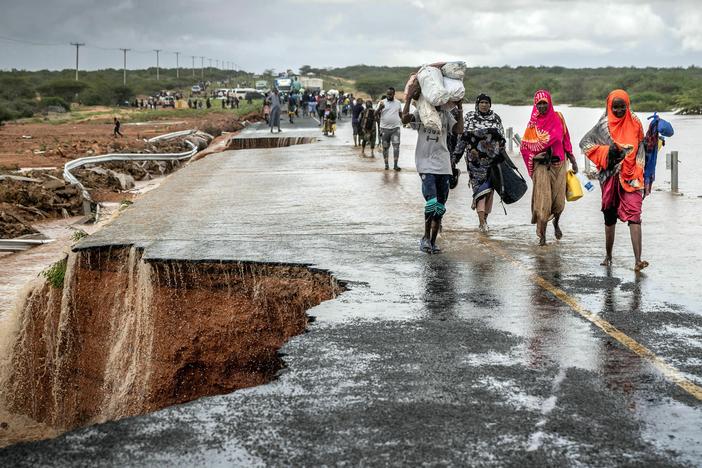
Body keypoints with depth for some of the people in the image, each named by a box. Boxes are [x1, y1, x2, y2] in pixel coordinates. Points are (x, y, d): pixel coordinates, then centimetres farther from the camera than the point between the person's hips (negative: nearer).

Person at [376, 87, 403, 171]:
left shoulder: (398, 103, 8)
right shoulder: (382, 102, 1)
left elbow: (400, 113, 21)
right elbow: (376, 114, -4)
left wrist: (401, 120, 5)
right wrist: (379, 108, -23)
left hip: (395, 128, 1)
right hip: (384, 128, -1)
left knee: (396, 146, -9)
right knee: (385, 147, 5)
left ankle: (395, 165, -9)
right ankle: (386, 164, 13)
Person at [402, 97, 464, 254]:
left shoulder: (446, 114, 13)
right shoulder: (420, 113, 4)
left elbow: (459, 130, 1)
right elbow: (404, 119, -14)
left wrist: (460, 109, -1)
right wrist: (409, 98, -14)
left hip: (443, 164, 4)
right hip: (426, 163, -4)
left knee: (440, 206, 6)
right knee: (432, 201, -19)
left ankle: (433, 241, 16)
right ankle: (426, 238, -4)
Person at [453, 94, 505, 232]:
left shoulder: (496, 118, 10)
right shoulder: (470, 117, 5)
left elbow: (502, 139, 12)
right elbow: (463, 137, 3)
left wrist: (501, 156, 7)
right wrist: (456, 155, 0)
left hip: (492, 158, 2)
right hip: (475, 159, -2)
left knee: (489, 187, 3)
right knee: (479, 186, -10)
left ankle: (484, 218, 13)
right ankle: (482, 221, -16)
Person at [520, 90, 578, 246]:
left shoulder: (558, 117, 5)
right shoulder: (533, 123, 2)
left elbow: (566, 140, 9)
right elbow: (525, 146, 3)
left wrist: (572, 160, 6)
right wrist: (535, 156, -13)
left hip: (559, 164, 2)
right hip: (541, 166, -2)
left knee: (559, 199, 3)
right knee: (543, 199, -9)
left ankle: (556, 223, 34)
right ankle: (542, 235, -3)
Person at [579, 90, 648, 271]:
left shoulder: (635, 123, 5)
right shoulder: (604, 125, 3)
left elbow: (640, 151, 11)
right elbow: (584, 143, 3)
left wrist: (640, 177, 4)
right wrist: (607, 150, -10)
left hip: (631, 176, -1)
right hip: (610, 176, 1)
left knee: (634, 215, -15)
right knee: (610, 217, 11)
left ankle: (638, 260, -23)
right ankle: (608, 256, 27)